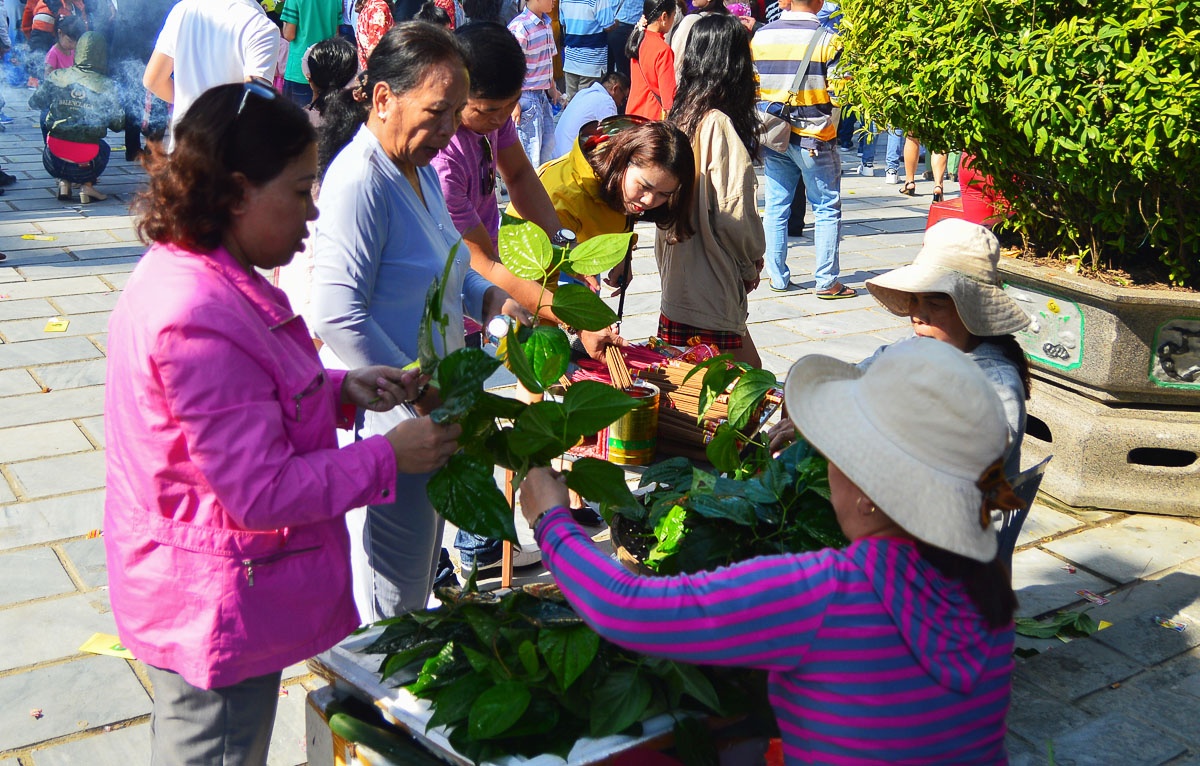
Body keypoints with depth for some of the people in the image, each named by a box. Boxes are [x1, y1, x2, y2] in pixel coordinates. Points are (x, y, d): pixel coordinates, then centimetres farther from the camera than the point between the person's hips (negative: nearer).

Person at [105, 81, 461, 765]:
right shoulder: (201, 321, -31)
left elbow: (249, 400, 15)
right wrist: (390, 457, -20)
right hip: (220, 611, -10)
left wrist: (345, 389, 1)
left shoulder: (188, 272, 3)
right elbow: (262, 492, -28)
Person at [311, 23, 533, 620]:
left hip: (427, 410, 10)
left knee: (421, 557, 23)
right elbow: (338, 315, -26)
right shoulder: (360, 181, -21)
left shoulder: (419, 169, 10)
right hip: (388, 418, -10)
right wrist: (418, 390, -22)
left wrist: (491, 299, 4)